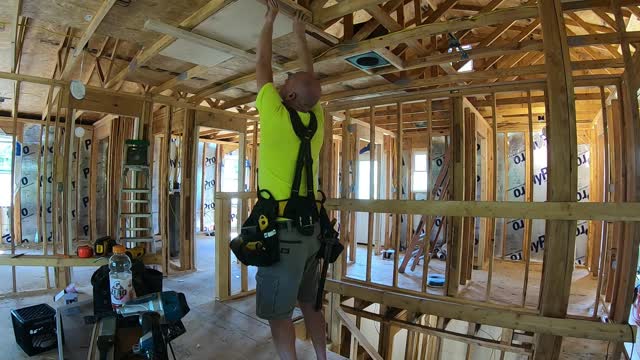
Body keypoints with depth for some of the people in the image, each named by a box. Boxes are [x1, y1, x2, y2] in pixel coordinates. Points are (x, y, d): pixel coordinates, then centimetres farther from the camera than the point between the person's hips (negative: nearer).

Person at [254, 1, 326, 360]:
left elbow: (263, 67, 2)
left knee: (278, 312, 6)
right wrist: (300, 34, 30)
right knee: (310, 303, 19)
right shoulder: (317, 120, 4)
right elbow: (310, 77, 19)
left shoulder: (276, 117, -11)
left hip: (282, 228, -7)